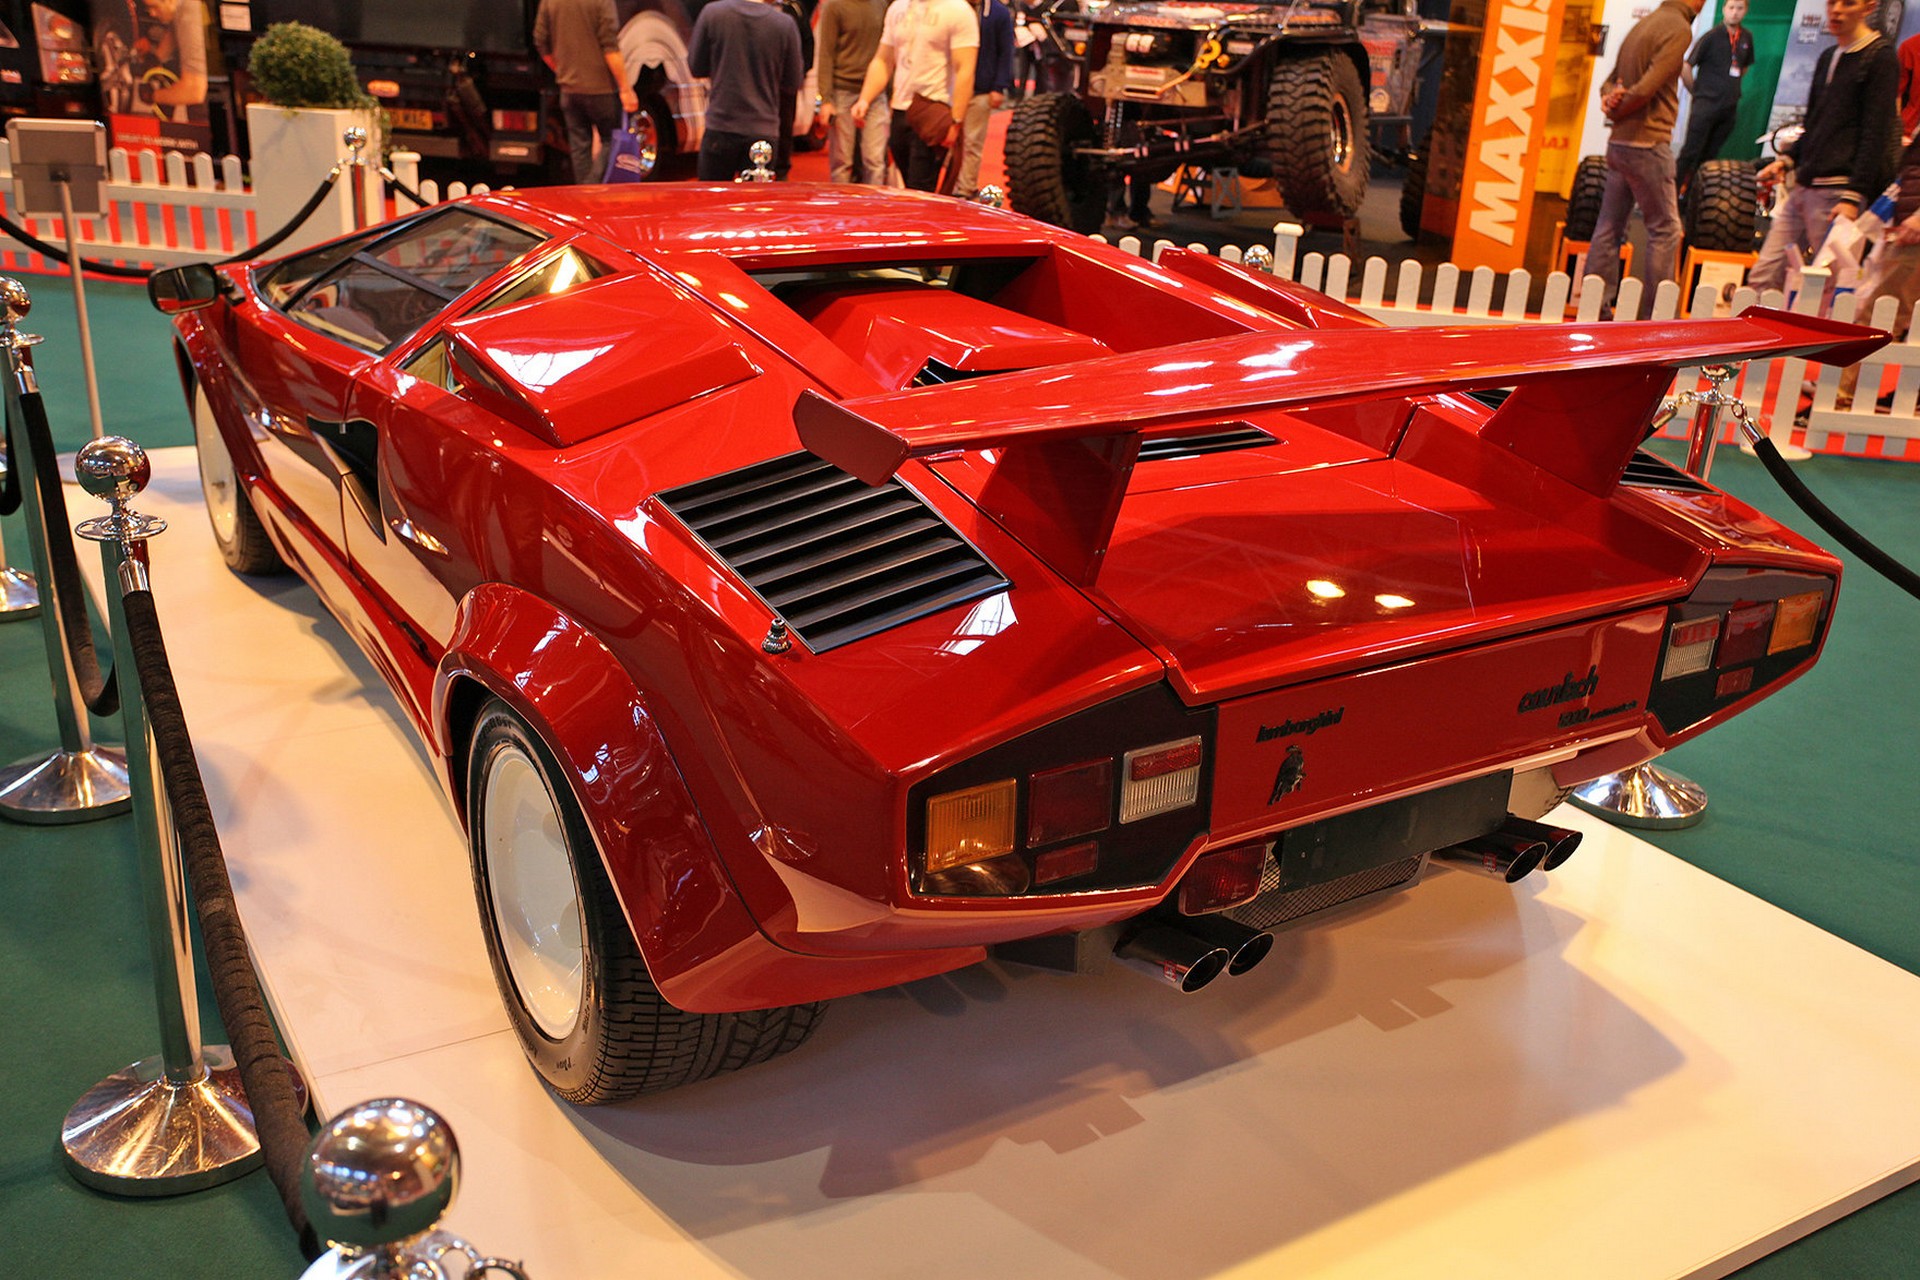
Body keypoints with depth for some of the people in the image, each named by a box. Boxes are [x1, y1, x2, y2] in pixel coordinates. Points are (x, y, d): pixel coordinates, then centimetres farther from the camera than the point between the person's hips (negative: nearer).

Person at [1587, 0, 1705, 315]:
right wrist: (1617, 109, -3)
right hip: (1647, 144, -8)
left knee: (1609, 228, 8)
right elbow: (1647, 87, -20)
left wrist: (1610, 99, -4)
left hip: (1618, 144, 8)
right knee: (1665, 229, 1)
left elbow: (1611, 80, 17)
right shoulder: (1679, 29, -12)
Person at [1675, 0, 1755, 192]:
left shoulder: (1746, 38, 11)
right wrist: (1697, 92, -1)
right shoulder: (1711, 37, -6)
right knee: (1691, 152, -11)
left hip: (1729, 107, 6)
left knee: (1709, 155, 8)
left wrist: (1729, 88, 16)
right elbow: (1686, 67, -8)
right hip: (1706, 103, -6)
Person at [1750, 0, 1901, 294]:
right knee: (1761, 279, 1)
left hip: (1836, 191, -8)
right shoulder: (1828, 57, 20)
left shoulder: (1880, 57, -3)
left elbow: (1876, 135, -10)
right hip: (1803, 187, 8)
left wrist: (1854, 195, -17)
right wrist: (1787, 160, 11)